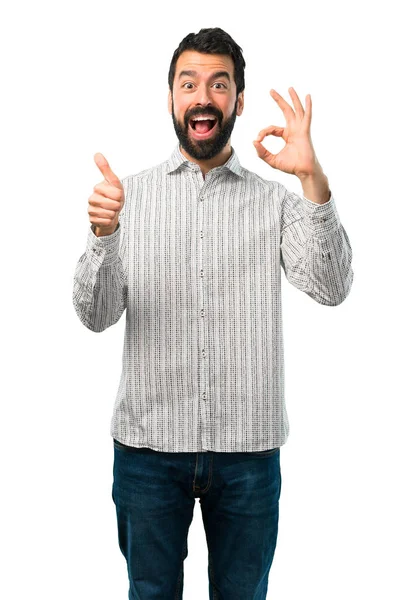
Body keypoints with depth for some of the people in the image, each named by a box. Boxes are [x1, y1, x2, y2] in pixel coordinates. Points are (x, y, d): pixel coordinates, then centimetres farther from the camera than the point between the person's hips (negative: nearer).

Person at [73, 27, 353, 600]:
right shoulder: (131, 193, 1)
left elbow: (331, 288, -12)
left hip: (249, 446, 0)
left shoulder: (274, 200, 2)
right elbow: (97, 316, -5)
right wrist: (103, 235, -24)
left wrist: (314, 180, -24)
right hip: (148, 444, 0)